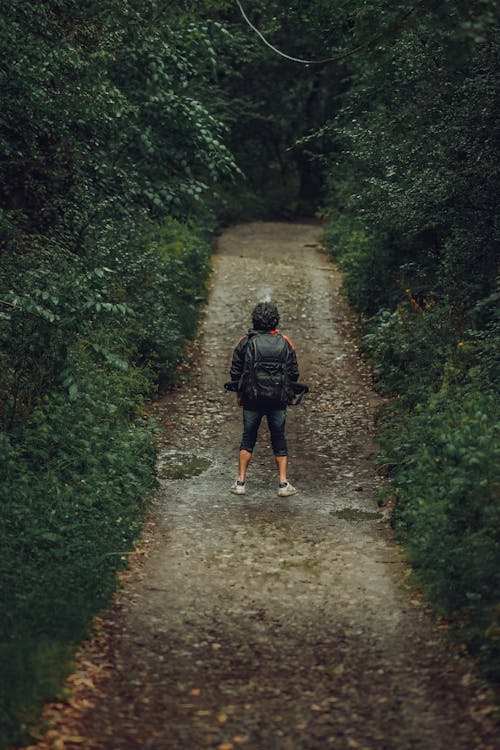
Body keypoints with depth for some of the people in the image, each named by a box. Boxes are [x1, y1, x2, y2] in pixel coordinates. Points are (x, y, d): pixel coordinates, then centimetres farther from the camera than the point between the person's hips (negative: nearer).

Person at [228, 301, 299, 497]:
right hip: (278, 401, 0)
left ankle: (241, 482, 10)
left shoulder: (245, 342, -3)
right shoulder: (284, 343, -2)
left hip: (251, 400, 0)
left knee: (248, 439, 10)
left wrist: (238, 393, 13)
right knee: (279, 441, 9)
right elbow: (293, 373, 1)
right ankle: (283, 483, 8)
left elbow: (235, 370, 1)